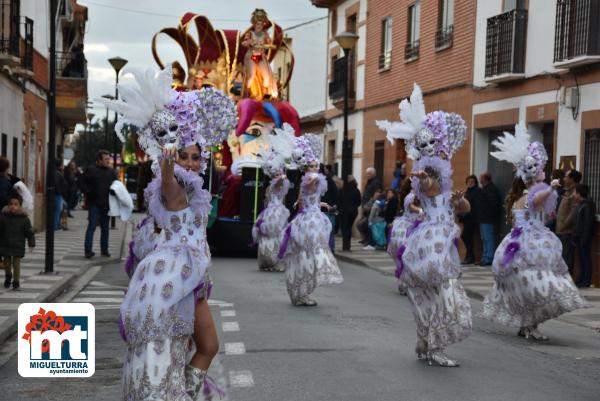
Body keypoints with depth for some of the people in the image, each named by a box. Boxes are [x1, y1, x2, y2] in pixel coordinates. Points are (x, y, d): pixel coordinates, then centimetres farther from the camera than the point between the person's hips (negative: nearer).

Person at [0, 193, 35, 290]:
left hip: (18, 246, -2)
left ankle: (16, 281, 10)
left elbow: (29, 232, -4)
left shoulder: (24, 219, -9)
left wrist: (31, 244, -7)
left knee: (16, 264, 0)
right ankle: (8, 277, 41)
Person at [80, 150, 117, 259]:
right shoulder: (90, 170, -1)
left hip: (106, 204, 5)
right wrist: (88, 193, -15)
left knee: (105, 227, 10)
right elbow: (83, 183, -2)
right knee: (92, 226, -7)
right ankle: (88, 250, -5)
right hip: (94, 204, -5)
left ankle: (104, 250, 17)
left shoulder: (111, 172, 12)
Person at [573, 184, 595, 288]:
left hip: (585, 237, -10)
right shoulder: (581, 205, 14)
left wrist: (584, 239, -22)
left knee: (586, 258, -3)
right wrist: (575, 237, 17)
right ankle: (582, 280, 20)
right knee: (582, 259, 13)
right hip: (579, 237, 10)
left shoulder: (587, 206, -16)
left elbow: (588, 224, -20)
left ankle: (586, 281, 2)